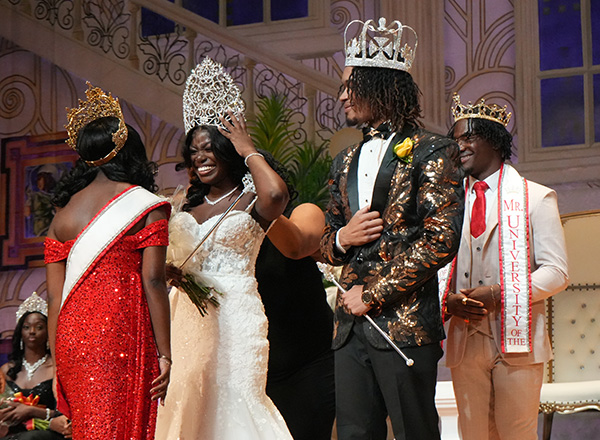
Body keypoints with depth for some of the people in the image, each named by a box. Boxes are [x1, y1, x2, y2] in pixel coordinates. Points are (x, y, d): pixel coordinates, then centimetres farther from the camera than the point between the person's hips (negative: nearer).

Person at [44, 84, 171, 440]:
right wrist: (165, 354, -7)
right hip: (123, 337, -5)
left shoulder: (63, 215, 14)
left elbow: (55, 296, 11)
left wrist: (59, 364, 15)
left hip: (71, 337, 5)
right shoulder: (146, 206, 1)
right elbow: (153, 280, -8)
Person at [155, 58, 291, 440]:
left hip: (234, 311, -5)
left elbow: (276, 193, -24)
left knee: (234, 395, -6)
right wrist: (168, 271, -4)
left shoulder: (250, 201, -1)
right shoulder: (186, 207, 17)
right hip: (187, 312, 5)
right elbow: (165, 258, 21)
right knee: (187, 401, 0)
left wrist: (249, 150, -8)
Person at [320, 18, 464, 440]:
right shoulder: (347, 161, 21)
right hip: (351, 326, 7)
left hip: (406, 325, -6)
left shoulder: (431, 151, -2)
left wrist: (372, 295, -10)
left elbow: (440, 241, -11)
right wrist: (341, 238, 0)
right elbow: (327, 241, 26)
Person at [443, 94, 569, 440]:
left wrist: (499, 294, -15)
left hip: (516, 341, -3)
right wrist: (450, 301, -8)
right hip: (465, 342, 3)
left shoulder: (536, 197, 4)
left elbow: (555, 272, -2)